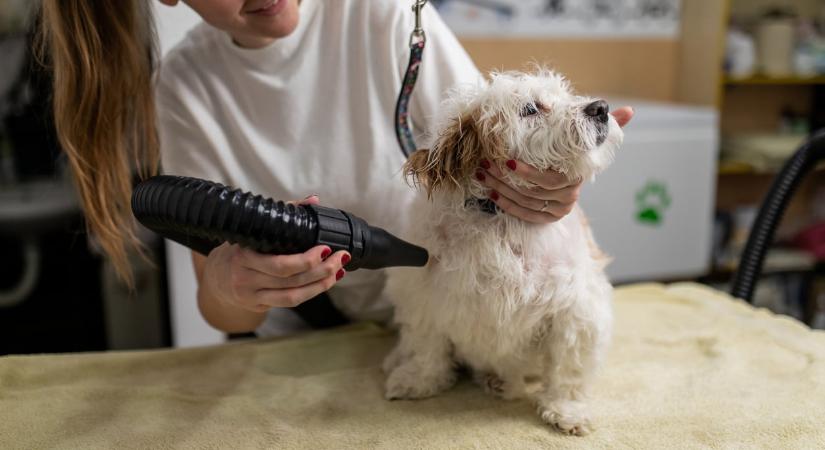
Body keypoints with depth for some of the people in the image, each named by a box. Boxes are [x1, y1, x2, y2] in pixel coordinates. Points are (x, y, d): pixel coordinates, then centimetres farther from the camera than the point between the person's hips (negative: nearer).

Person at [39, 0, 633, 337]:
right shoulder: (184, 86, -10)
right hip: (295, 338, 2)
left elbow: (492, 166, -10)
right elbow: (222, 315, -12)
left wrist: (549, 181, -33)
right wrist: (226, 287, -35)